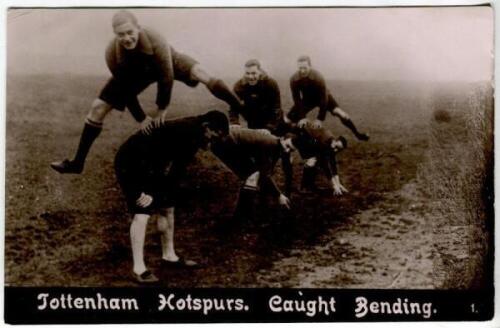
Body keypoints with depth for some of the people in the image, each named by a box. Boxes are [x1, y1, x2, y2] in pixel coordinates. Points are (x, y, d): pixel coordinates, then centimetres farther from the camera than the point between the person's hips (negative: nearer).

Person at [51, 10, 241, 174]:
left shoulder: (156, 42, -42)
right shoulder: (112, 53, -34)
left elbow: (166, 77, -31)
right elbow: (126, 89, -21)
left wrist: (161, 113, -22)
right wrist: (142, 119, -17)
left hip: (165, 64, -1)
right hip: (133, 75, 2)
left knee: (199, 73, -28)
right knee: (98, 107, -7)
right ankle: (78, 162, 2)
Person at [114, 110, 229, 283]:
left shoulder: (192, 140, -1)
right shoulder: (177, 131, -30)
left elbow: (175, 173, -1)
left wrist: (156, 195, -11)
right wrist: (139, 190, -24)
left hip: (150, 170, 9)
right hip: (130, 165, -9)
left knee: (167, 208, 12)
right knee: (141, 214, -18)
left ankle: (169, 255, 27)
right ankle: (139, 268, -16)